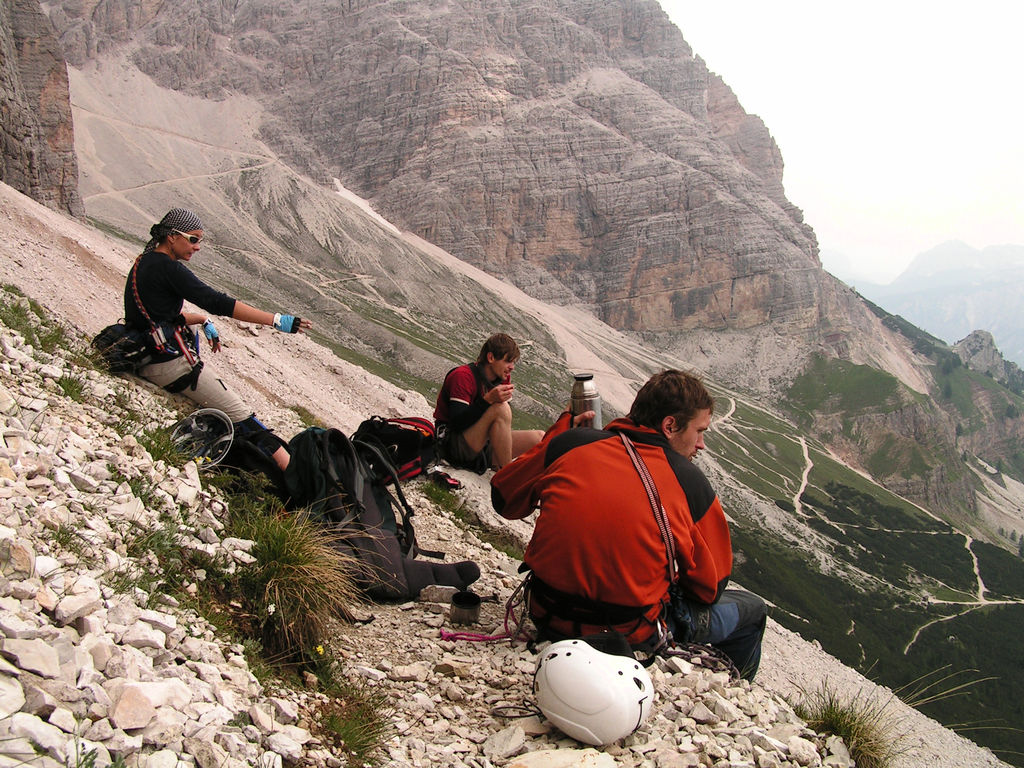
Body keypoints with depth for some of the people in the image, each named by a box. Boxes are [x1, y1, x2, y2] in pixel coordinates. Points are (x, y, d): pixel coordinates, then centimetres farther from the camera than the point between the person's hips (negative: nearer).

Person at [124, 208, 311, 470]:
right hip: (168, 363, -10)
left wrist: (202, 320, 14)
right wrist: (277, 320, -23)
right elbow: (217, 302, -23)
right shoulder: (167, 268, -17)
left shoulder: (145, 262, 11)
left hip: (144, 358, 10)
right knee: (239, 414, -8)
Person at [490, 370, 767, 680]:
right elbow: (710, 589, -3)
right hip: (631, 638, -4)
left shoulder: (569, 444, -6)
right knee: (752, 609, 21)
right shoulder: (691, 484, -11)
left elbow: (503, 498, 10)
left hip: (547, 620, 4)